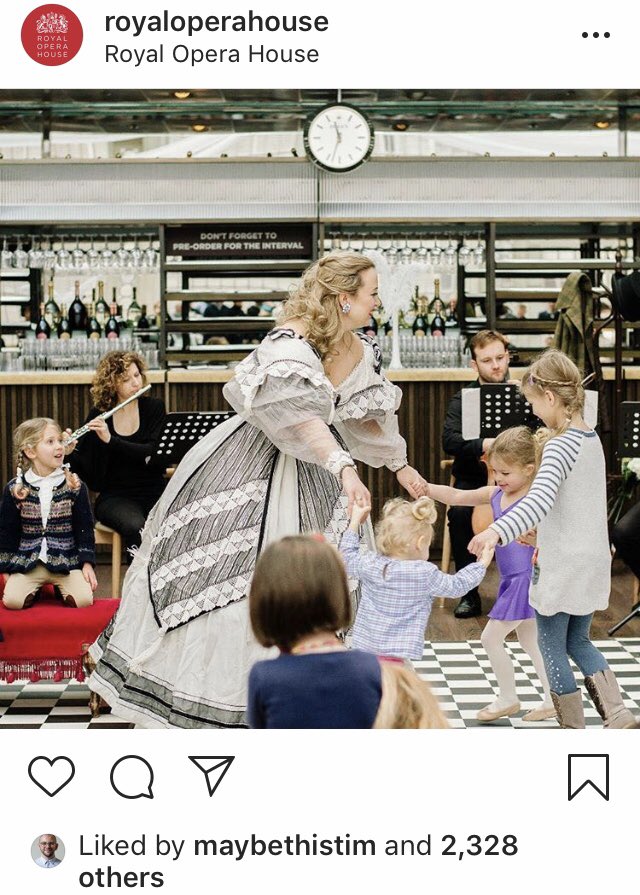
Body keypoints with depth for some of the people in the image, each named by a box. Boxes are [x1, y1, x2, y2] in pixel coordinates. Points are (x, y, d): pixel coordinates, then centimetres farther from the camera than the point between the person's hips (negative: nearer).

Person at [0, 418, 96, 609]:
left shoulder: (74, 486, 0)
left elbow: (85, 528, 5)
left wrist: (87, 563, -3)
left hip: (67, 562, 0)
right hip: (26, 563, 0)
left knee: (83, 599, -22)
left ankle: (60, 588, 11)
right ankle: (35, 589, 10)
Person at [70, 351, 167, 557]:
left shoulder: (154, 407, 3)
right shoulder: (99, 415, 1)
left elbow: (154, 453, -12)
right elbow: (87, 470, 1)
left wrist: (110, 439, -23)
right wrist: (69, 452, -21)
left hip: (154, 492, 1)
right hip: (115, 496, -1)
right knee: (135, 528, -34)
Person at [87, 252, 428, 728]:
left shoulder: (360, 351, 0)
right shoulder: (289, 343, -25)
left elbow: (366, 413, 14)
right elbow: (300, 418, -37)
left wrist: (400, 465, 19)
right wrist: (344, 466, -45)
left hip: (310, 475, 7)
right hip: (249, 465, -7)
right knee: (220, 571, 2)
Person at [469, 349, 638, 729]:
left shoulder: (561, 445, -19)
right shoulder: (592, 439, 8)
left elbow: (539, 500, -37)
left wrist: (497, 531, -50)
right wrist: (537, 531, 26)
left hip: (562, 566, -8)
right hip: (594, 562, 8)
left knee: (552, 647, 6)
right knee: (578, 641, 21)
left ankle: (573, 731, 12)